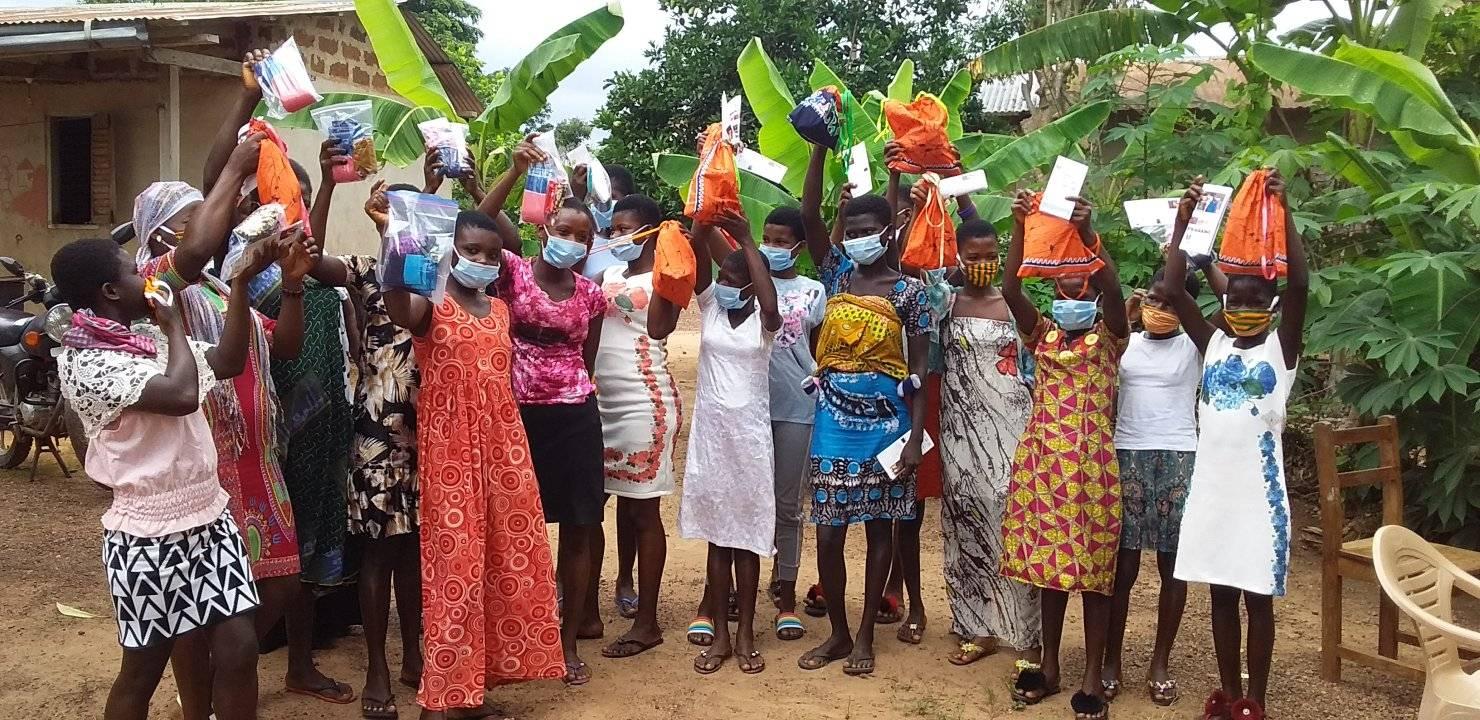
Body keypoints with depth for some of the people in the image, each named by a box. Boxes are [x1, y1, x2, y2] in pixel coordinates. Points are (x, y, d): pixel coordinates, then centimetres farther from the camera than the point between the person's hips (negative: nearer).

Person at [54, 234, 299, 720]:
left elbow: (228, 361, 13)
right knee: (143, 669, 10)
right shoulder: (84, 362, -15)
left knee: (238, 649, 5)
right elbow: (181, 394, -27)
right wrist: (175, 326, -10)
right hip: (149, 538, -6)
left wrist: (242, 281, 5)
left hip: (210, 519, 6)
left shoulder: (150, 337, 7)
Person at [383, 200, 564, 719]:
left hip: (501, 448, 7)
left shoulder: (500, 310, 14)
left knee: (504, 563, 9)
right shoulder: (431, 305, -6)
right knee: (454, 565, -5)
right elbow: (398, 309, -30)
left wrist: (513, 447, 15)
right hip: (451, 451, -6)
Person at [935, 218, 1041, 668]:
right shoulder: (944, 303, 5)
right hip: (961, 426, 2)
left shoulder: (1013, 304, 3)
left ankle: (1027, 635, 1)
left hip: (1009, 424, -2)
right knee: (968, 518, 6)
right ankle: (979, 627, 18)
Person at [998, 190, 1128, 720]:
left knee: (1093, 567, 3)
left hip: (1091, 462, -3)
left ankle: (1093, 678, 12)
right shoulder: (1041, 333, 7)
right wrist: (1020, 228, -21)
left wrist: (1087, 232, -32)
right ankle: (1049, 666, 24)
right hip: (1042, 460, 3)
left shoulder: (1110, 337, 0)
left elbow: (1113, 290, -20)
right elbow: (1010, 290, -10)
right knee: (1049, 562, 11)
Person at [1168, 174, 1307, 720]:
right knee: (1221, 593, 13)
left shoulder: (1282, 347, -3)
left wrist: (1283, 210, -22)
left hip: (1259, 484, -3)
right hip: (1211, 482, 3)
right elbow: (1171, 288, -3)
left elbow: (1300, 285, -18)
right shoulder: (1212, 342, 6)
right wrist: (1184, 218, -8)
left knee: (1258, 598, 6)